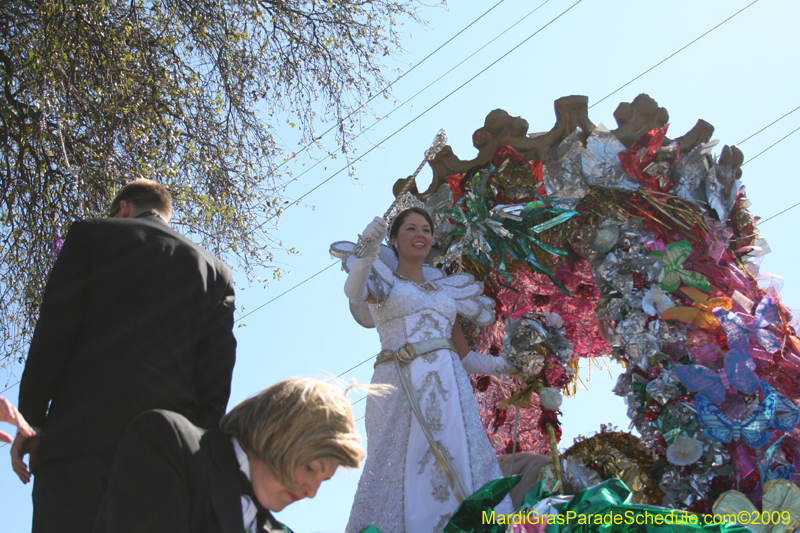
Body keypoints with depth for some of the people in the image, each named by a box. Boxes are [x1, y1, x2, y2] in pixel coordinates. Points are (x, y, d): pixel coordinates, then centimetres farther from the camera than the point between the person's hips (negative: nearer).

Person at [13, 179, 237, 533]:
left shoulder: (90, 234, 13)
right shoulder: (215, 272, 20)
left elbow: (53, 334, 3)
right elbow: (216, 374, 10)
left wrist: (30, 420, 2)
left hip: (81, 433, -3)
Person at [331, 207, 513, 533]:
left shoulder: (445, 289, 24)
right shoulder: (383, 281, 12)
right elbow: (354, 291, -14)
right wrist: (368, 253, -34)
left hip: (448, 389, 4)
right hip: (400, 384, -4)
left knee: (459, 470, -4)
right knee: (399, 472, -9)